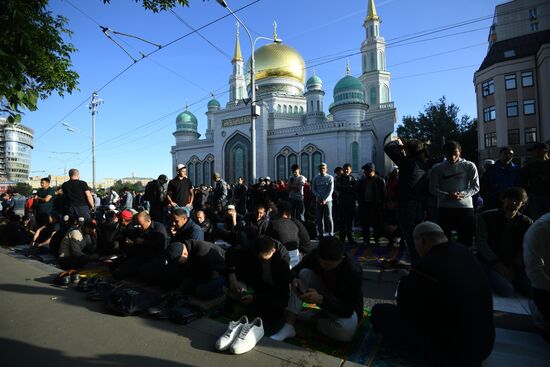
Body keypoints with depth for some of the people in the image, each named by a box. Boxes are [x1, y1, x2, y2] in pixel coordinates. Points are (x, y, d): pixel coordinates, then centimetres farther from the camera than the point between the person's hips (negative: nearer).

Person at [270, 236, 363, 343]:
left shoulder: (354, 271, -31)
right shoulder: (315, 255, -20)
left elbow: (348, 310, -32)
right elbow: (296, 270, -5)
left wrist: (321, 300, -47)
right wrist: (295, 279, -30)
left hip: (347, 309, -3)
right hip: (325, 300, 4)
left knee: (346, 331, -38)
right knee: (304, 273, -21)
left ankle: (313, 318, -6)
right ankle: (288, 327, -22)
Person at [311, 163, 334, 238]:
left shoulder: (330, 178, 1)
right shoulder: (315, 178, 9)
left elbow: (331, 190, -4)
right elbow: (313, 189, 9)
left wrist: (325, 199, -13)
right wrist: (319, 197, -6)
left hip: (327, 200, -2)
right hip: (318, 201, 3)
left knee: (328, 217, -4)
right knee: (319, 218, 3)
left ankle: (330, 233, 4)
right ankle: (320, 234, 12)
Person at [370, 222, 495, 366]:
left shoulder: (425, 266, -28)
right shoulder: (464, 252, -5)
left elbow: (404, 308, -11)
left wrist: (405, 281, 5)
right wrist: (412, 278, 18)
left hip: (452, 352, -8)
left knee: (379, 311, -2)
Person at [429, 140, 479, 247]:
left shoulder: (469, 166, 2)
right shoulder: (437, 168, 2)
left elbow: (475, 187, 2)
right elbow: (433, 188, 1)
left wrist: (462, 194, -17)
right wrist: (446, 195, -17)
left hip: (465, 206, 0)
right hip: (444, 207, 1)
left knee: (466, 239, 5)